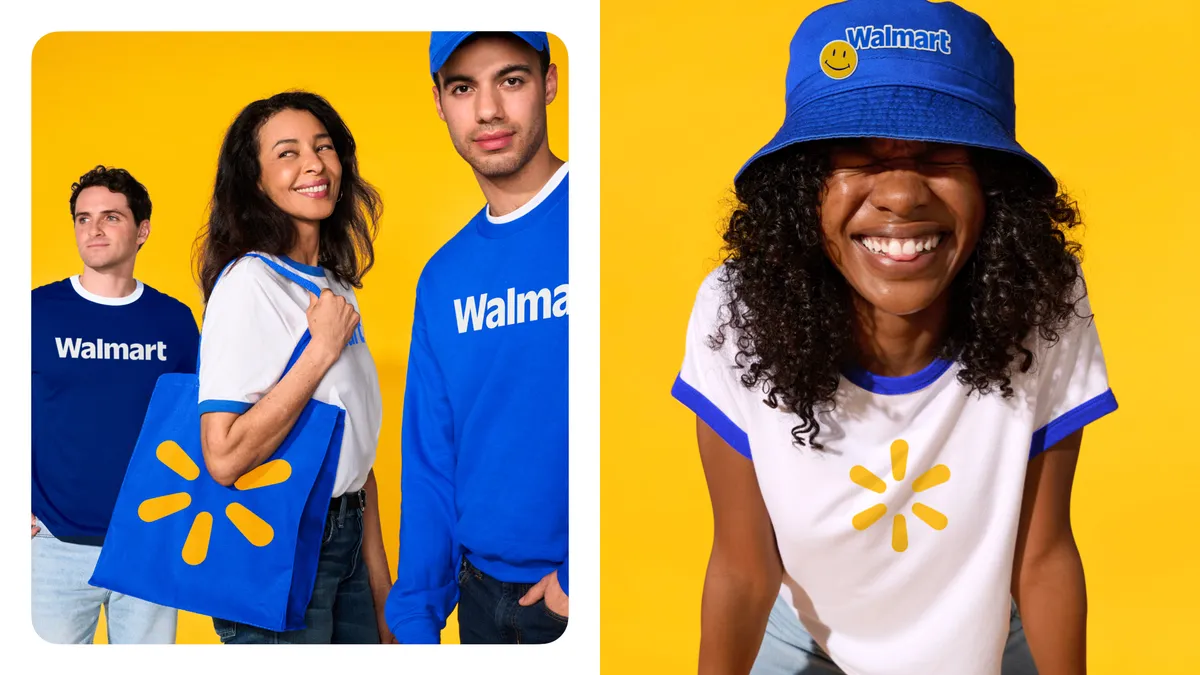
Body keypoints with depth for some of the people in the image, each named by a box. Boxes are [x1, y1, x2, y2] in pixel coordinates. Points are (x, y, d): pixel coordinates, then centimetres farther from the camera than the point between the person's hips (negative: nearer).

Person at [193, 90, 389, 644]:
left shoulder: (337, 285, 10)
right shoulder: (248, 282, -16)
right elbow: (224, 457, -26)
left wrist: (382, 591, 13)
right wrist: (322, 350, -20)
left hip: (344, 535, 8)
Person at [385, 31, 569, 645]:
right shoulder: (443, 277, 5)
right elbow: (429, 462, 7)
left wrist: (583, 576, -19)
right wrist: (416, 612, 3)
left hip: (582, 594, -5)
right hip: (481, 593, 5)